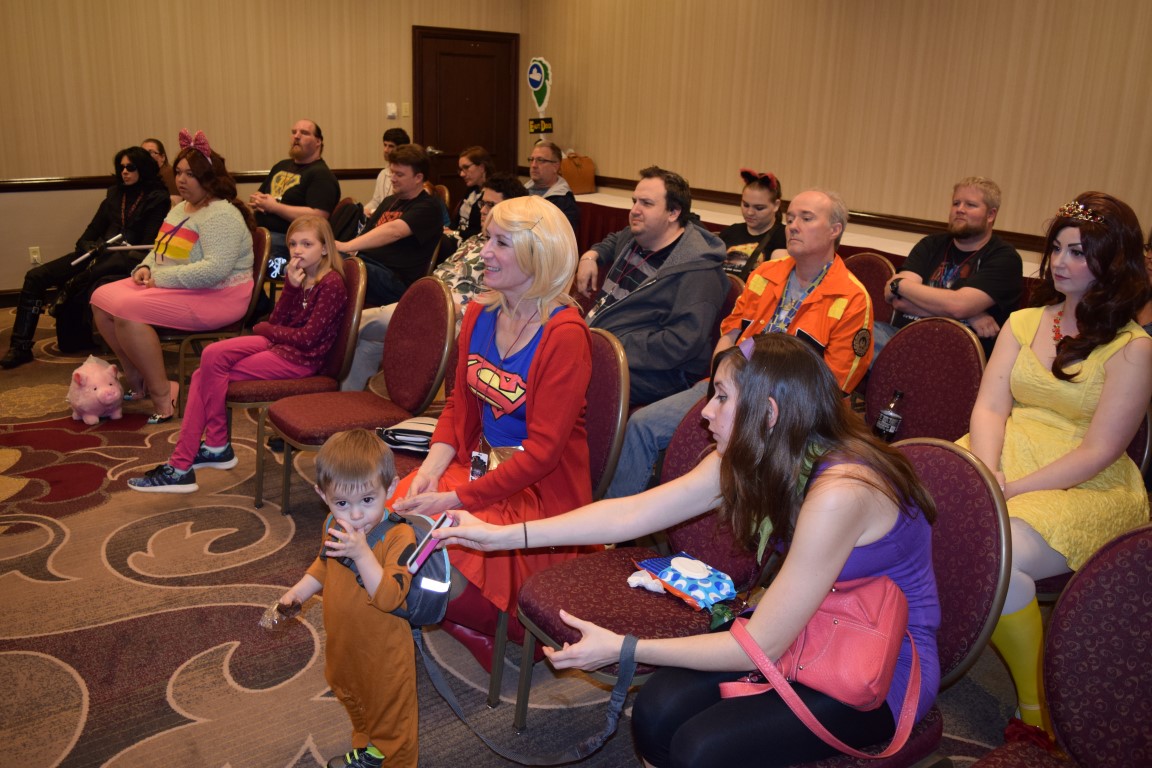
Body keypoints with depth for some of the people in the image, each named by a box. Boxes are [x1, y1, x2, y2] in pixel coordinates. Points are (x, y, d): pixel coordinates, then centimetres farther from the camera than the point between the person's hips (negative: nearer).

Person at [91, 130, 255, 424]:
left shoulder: (221, 215, -17)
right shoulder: (180, 209, 16)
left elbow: (215, 270, -29)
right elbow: (161, 249, 27)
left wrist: (161, 277, -21)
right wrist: (145, 268, 4)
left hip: (216, 297, -10)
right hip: (170, 287, 10)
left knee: (128, 310, -26)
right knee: (102, 298, 0)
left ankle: (162, 396, -16)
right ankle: (136, 379, 8)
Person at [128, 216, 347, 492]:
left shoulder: (331, 283, -14)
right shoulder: (297, 275, 12)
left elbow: (307, 338, -17)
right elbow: (278, 321, 2)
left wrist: (263, 328, -2)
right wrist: (292, 286, -13)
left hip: (301, 359, -8)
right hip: (278, 344, 8)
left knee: (212, 373, -13)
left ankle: (217, 446, 10)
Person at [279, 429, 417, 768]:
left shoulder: (399, 537, -32)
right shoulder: (336, 527, -10)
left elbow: (389, 597, -38)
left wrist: (362, 553, -44)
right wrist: (297, 592, -1)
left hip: (384, 651, -8)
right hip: (343, 643, 8)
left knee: (391, 714, 16)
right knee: (352, 699, 32)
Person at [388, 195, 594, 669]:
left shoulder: (564, 334, -19)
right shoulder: (480, 313, 4)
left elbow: (542, 452, -20)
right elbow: (458, 407, 11)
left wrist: (454, 499, -22)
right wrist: (431, 469, -7)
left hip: (538, 492, -7)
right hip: (478, 466, 7)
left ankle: (503, 627, 10)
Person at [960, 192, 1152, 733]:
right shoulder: (1024, 323, 14)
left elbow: (1098, 452, -10)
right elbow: (989, 406, 4)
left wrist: (1010, 491, -19)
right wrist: (987, 473, -15)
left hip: (1087, 489, -4)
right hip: (1005, 461, 5)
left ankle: (1037, 709, -12)